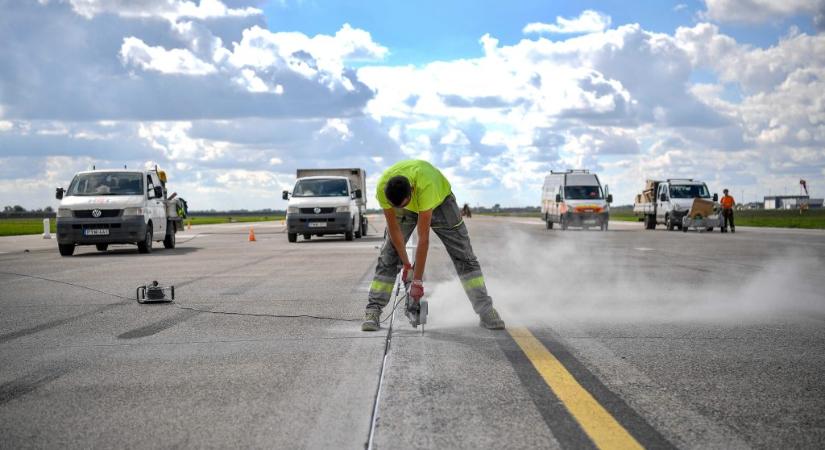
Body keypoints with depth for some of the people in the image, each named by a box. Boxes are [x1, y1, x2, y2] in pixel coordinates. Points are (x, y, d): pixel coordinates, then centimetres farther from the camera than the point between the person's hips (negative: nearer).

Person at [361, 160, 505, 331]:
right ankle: (373, 311, -4)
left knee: (464, 256, -6)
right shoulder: (383, 188, -36)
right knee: (388, 257, -10)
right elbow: (394, 229, -21)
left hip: (439, 200, -2)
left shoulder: (426, 185, -46)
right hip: (408, 209, 2)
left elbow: (423, 238, -41)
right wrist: (405, 264, -15)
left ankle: (485, 311, 0)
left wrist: (417, 281, -38)